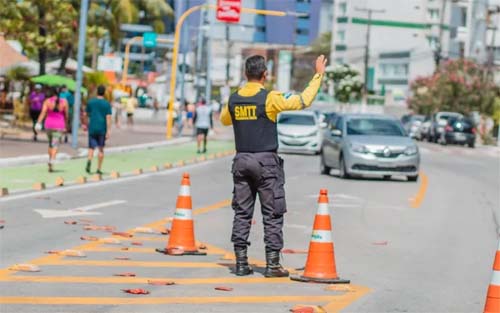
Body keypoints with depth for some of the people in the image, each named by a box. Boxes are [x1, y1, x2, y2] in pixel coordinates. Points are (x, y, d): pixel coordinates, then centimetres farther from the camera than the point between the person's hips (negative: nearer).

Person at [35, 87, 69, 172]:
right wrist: (65, 125, 19)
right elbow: (66, 115, 4)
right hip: (59, 126, -1)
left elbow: (43, 112, -14)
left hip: (49, 124, 1)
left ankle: (50, 160, 23)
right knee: (55, 145, -6)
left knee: (51, 143, 22)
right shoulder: (64, 102, -1)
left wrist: (38, 123, -21)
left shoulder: (47, 101, -3)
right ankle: (52, 162, -24)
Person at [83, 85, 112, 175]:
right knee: (101, 149, 11)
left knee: (91, 148, 4)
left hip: (92, 128, 1)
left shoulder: (90, 102, 3)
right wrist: (108, 131, -12)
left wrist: (86, 124, 25)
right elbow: (108, 118, -11)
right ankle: (99, 169, 13)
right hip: (102, 129, -1)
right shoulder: (107, 104, -4)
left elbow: (85, 115, 9)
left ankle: (89, 161, -26)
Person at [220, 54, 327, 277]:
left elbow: (224, 120, 23)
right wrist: (318, 75, -2)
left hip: (241, 160, 5)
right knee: (272, 215, 2)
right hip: (266, 161, -4)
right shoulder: (270, 98, -11)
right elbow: (303, 101, -10)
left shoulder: (233, 99, 4)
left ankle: (241, 262, 7)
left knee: (242, 213, 8)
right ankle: (272, 264, 0)